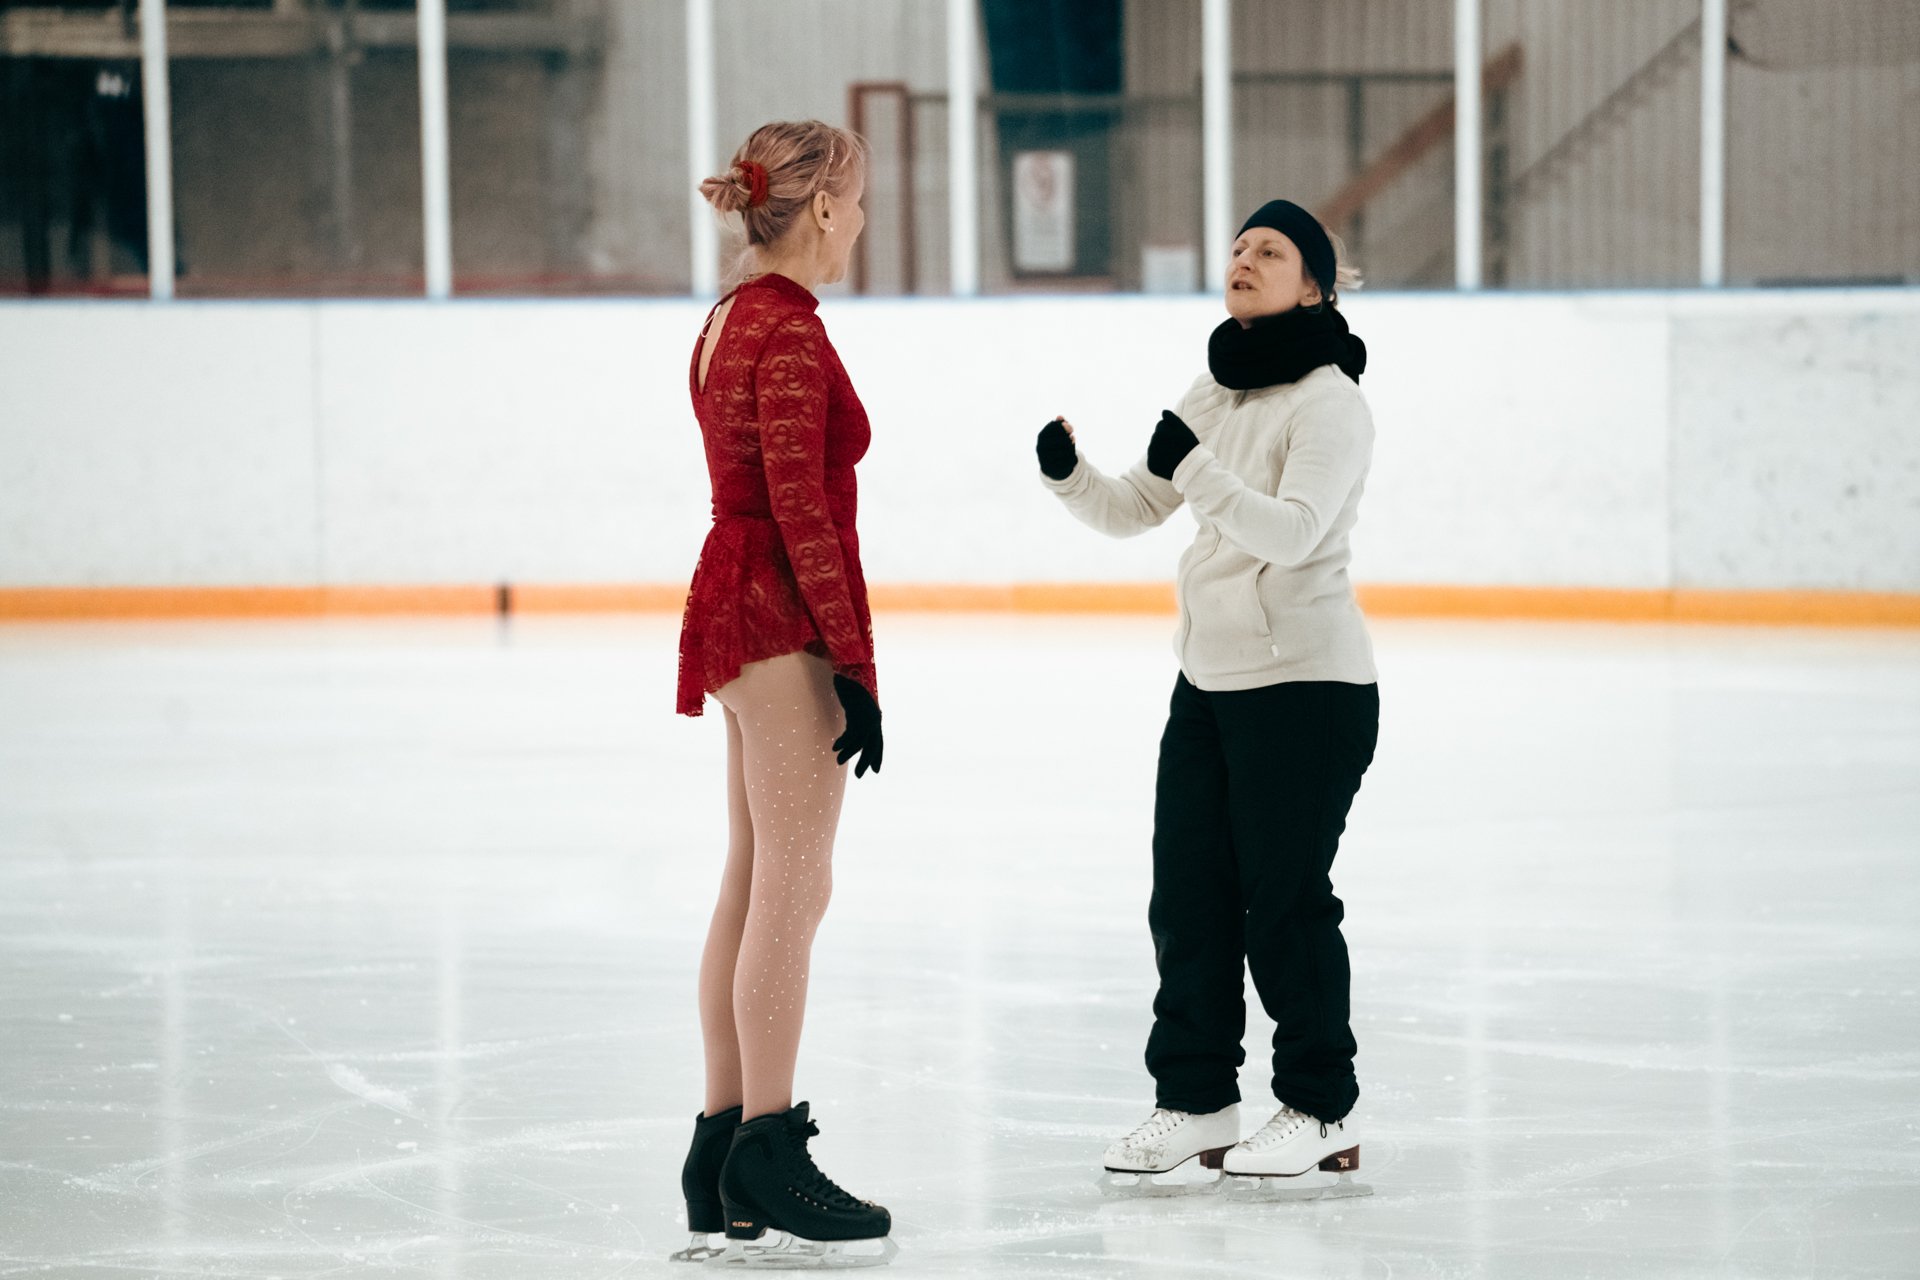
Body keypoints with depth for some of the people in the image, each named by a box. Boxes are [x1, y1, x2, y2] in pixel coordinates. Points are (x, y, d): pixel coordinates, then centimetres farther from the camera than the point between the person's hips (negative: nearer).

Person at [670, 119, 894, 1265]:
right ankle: (767, 1155, -4)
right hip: (785, 625, -10)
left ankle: (724, 1151, 15)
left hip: (734, 610, 10)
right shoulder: (789, 331, -15)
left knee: (754, 890, 12)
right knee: (793, 889, -7)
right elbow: (801, 510, -19)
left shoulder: (731, 322, 14)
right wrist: (855, 666, -17)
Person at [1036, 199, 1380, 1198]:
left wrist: (1196, 469, -36)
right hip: (1209, 678, 8)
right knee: (1188, 892, 8)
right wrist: (1068, 475, -7)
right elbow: (1133, 510, 13)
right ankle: (1195, 1098, 18)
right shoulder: (1214, 395, 12)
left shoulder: (1328, 401, -12)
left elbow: (1294, 529, -25)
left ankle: (1322, 1112, 9)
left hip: (1306, 683, -8)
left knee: (1285, 899, -3)